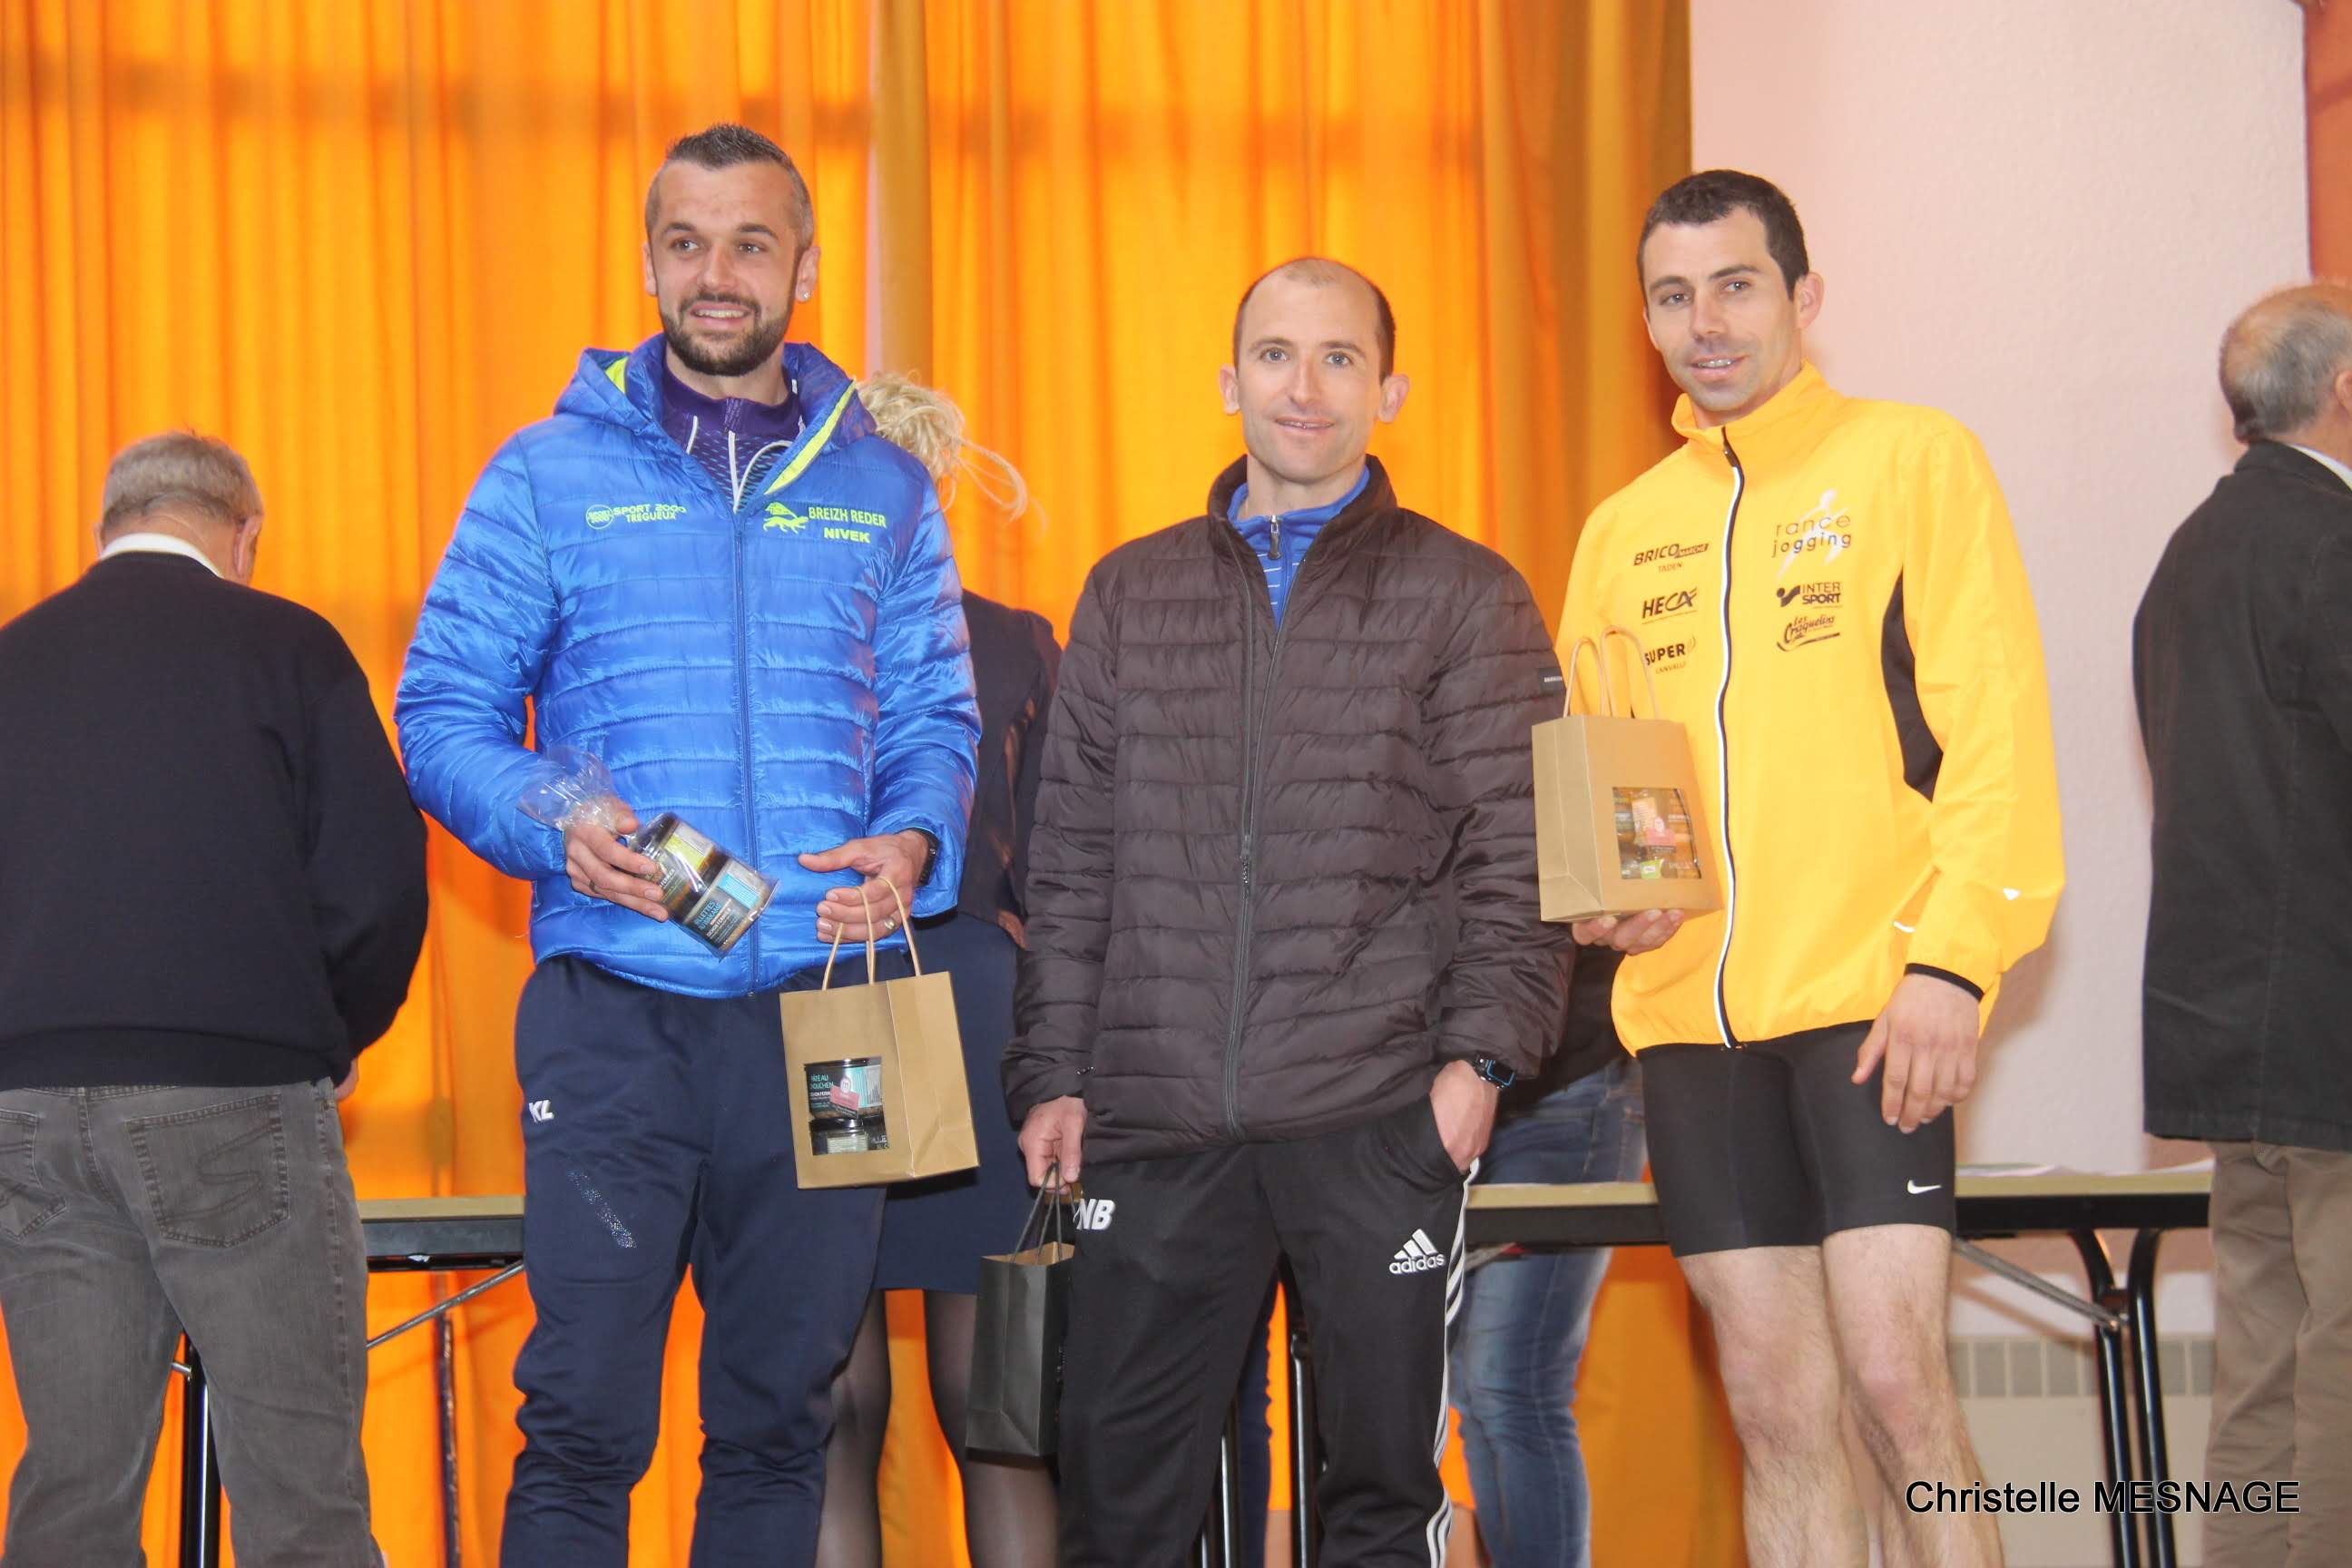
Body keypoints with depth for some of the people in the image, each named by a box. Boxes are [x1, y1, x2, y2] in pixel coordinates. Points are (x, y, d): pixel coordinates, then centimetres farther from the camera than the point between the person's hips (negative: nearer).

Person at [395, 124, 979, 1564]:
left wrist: (914, 842, -7)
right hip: (615, 1011, -2)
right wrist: (553, 827, -15)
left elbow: (936, 717, 14)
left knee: (781, 1418, 9)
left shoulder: (882, 485, 13)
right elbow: (444, 711, 4)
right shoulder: (553, 474, 6)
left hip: (823, 1003, 3)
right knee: (584, 1418, -7)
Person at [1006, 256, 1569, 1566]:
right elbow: (1074, 859, 15)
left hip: (1382, 1118, -2)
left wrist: (1482, 1054, -10)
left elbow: (1517, 854, 1)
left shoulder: (1467, 598, 6)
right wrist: (1054, 1075, 8)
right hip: (1158, 1118, 3)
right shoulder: (1132, 594, 16)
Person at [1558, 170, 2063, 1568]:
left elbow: (1995, 727, -5)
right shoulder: (1625, 529, 16)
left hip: (1869, 1000, -5)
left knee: (1894, 1380, -13)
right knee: (1778, 1410, 4)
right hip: (1690, 1014, 5)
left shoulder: (1912, 462, 2)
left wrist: (1953, 961, -15)